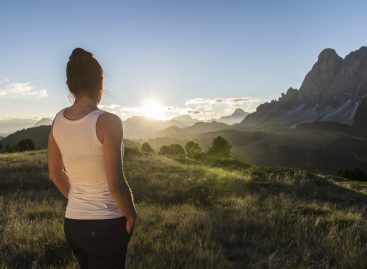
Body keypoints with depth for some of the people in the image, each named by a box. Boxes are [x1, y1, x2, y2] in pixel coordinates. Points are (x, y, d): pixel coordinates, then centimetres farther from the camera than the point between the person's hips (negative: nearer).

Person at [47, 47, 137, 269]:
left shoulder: (59, 120, -2)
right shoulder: (107, 122, -21)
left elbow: (55, 174, 8)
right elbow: (116, 184, -23)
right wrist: (131, 215, -5)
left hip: (72, 223, 6)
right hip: (106, 225, -6)